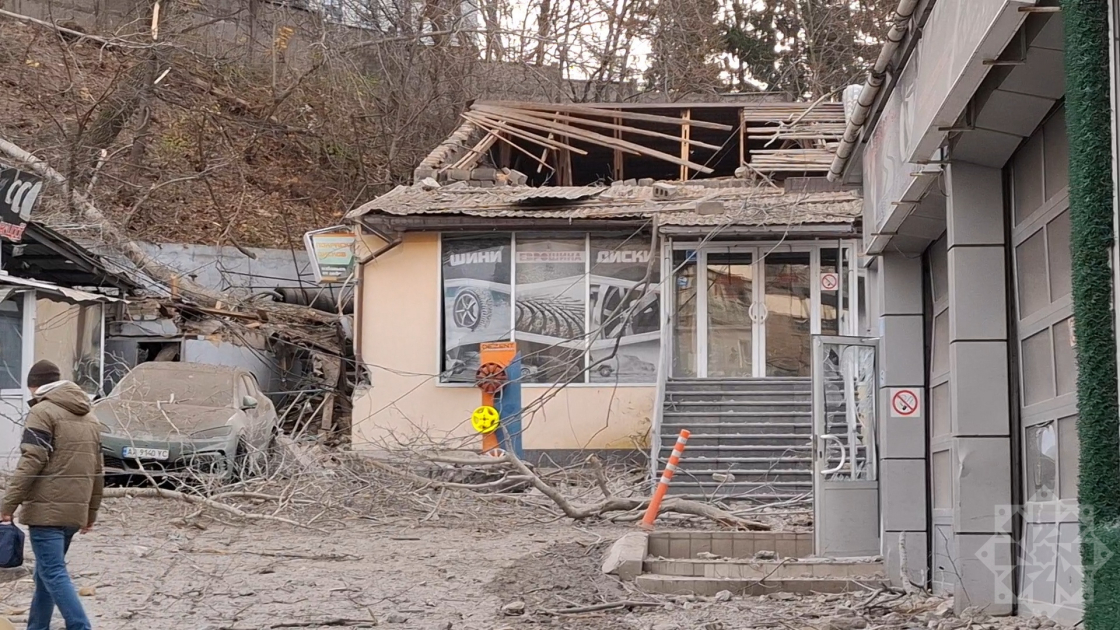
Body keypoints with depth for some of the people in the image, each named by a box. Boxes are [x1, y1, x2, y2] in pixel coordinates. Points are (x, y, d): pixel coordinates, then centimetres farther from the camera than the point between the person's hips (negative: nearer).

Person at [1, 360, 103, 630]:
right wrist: (91, 512, 25)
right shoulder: (89, 418, 19)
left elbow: (31, 463, -15)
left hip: (46, 508, -8)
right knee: (46, 572, 17)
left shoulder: (43, 411, -6)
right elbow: (97, 471, 20)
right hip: (75, 511, 8)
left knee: (53, 574, -9)